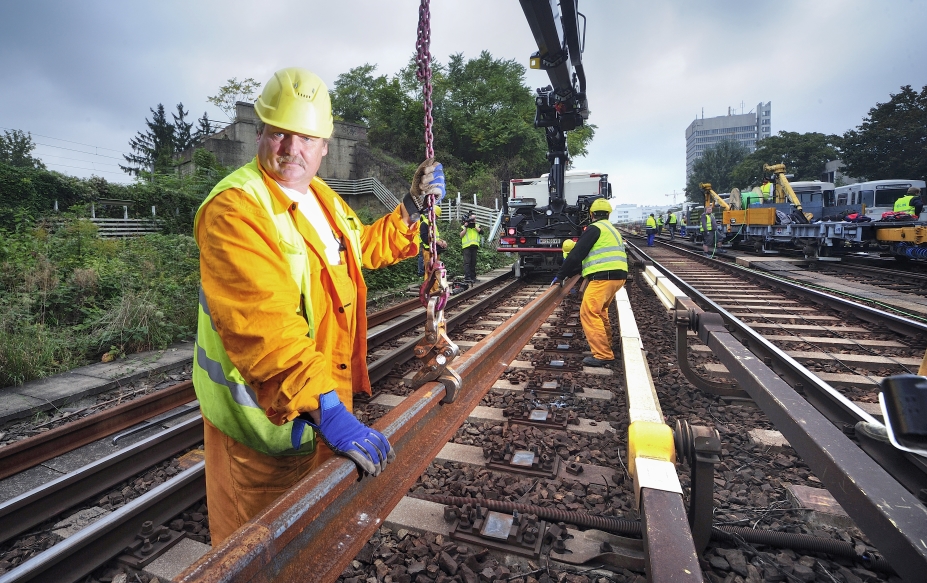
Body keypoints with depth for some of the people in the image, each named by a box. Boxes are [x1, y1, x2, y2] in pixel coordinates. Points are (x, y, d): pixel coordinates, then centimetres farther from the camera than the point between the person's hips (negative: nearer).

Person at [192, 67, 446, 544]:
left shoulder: (323, 199, 8)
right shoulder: (235, 208, -22)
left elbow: (364, 248, 24)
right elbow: (262, 324, -35)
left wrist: (412, 208, 12)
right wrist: (327, 410, -42)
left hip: (325, 404, 8)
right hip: (266, 418, -8)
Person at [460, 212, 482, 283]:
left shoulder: (477, 226, 19)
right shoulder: (464, 226, 12)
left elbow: (481, 231, 0)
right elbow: (461, 235, 1)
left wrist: (474, 226, -5)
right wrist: (466, 227, -6)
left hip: (475, 246, 3)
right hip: (467, 246, -3)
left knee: (473, 263, 6)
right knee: (467, 262, -11)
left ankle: (473, 277, 12)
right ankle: (467, 277, -16)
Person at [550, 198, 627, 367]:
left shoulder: (595, 229, -5)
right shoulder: (612, 229, 24)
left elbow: (577, 254, -9)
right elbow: (588, 258, 26)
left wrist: (560, 275, 0)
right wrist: (568, 273, 27)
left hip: (604, 277, -10)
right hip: (618, 276, 10)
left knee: (589, 313, -11)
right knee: (600, 311, 24)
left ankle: (603, 355, -13)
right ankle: (605, 344, 35)